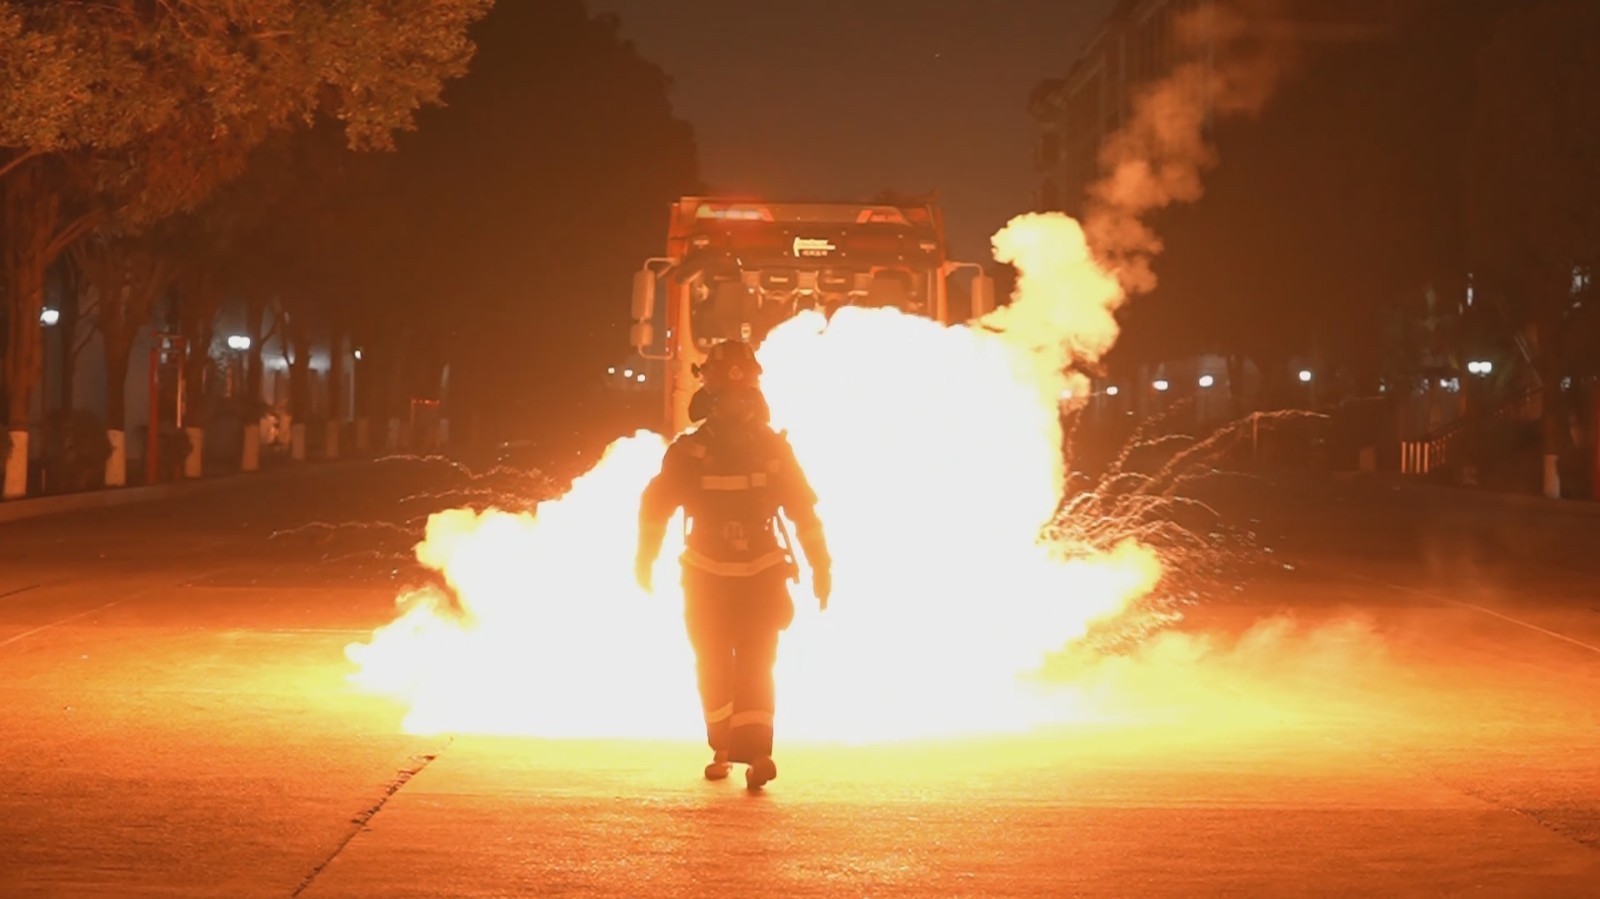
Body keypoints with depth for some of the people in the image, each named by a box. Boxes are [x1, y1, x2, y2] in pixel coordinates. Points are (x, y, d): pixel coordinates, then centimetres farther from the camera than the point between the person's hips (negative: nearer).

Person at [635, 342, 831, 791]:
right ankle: (722, 749, 21)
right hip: (707, 579, 1)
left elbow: (805, 511, 1)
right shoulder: (690, 452, -9)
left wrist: (821, 568, 1)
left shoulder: (774, 450, -5)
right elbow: (655, 504, 1)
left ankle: (755, 752, -21)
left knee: (756, 665, -13)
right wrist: (645, 561, 3)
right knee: (714, 667, 6)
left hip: (762, 577, -1)